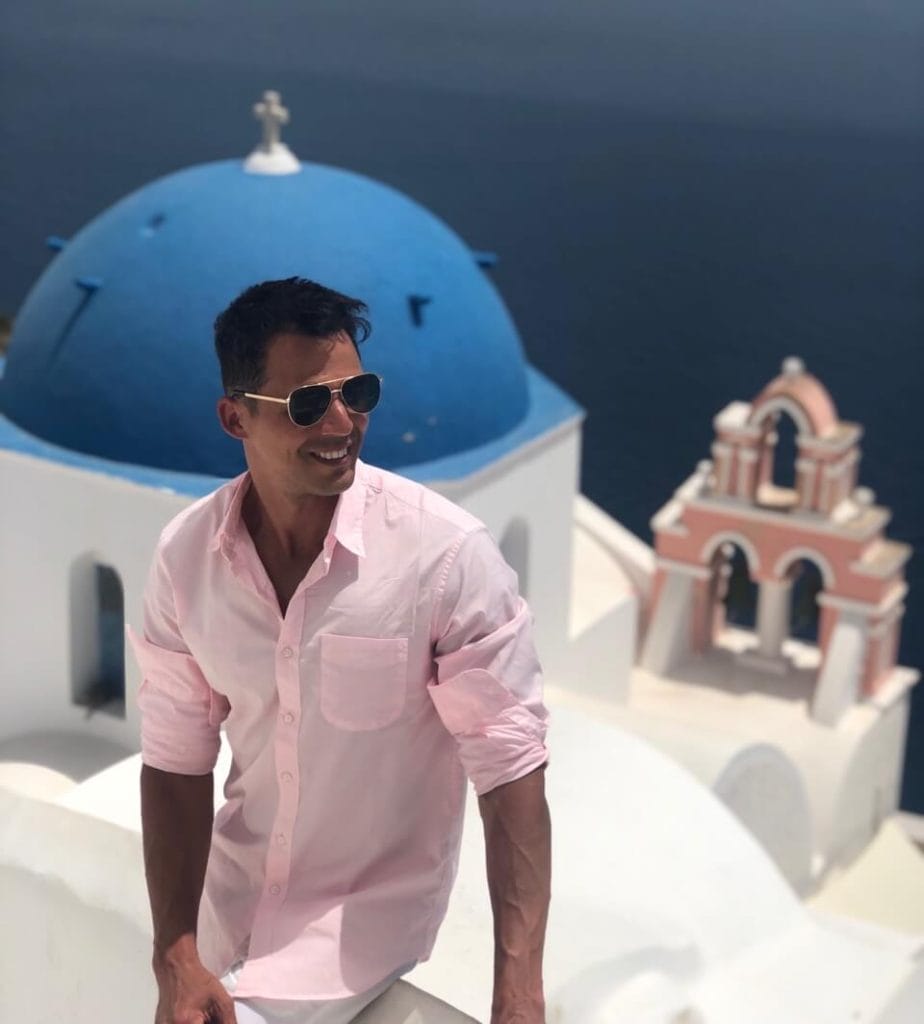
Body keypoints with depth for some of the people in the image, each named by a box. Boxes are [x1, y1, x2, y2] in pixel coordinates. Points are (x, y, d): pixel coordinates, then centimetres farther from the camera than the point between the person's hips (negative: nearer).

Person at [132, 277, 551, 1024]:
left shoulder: (448, 554, -24)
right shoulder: (185, 556, -11)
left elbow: (510, 762, -21)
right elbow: (177, 758, -5)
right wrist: (175, 957, -14)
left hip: (370, 904, -4)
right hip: (233, 891, 4)